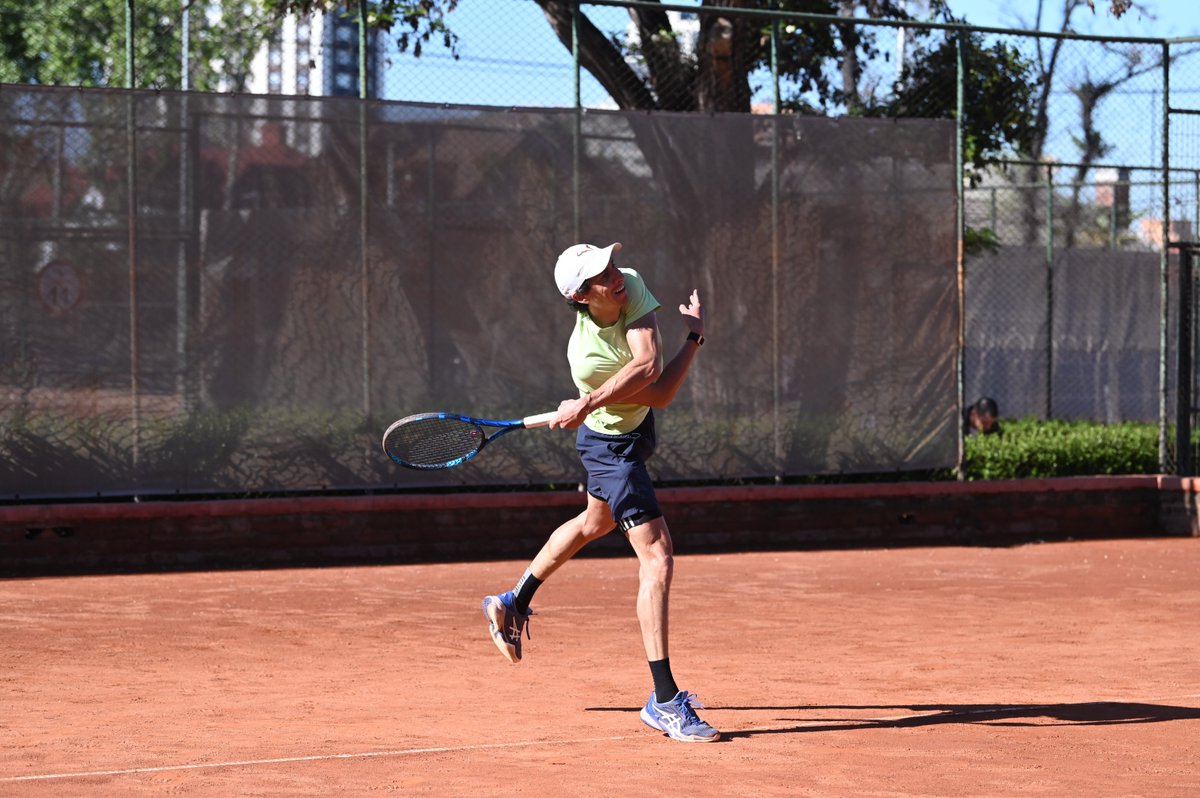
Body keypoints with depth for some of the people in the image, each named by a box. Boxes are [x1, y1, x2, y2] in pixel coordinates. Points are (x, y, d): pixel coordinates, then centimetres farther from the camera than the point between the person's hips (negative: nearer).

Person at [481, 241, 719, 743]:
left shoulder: (631, 285, -20)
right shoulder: (585, 356, -35)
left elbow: (646, 366, -29)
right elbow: (660, 394, -30)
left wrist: (588, 405, -35)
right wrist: (694, 337, -28)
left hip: (634, 427, 8)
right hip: (612, 446, -8)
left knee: (594, 523, 30)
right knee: (658, 562, -14)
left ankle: (513, 604, 52)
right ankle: (665, 702, -12)